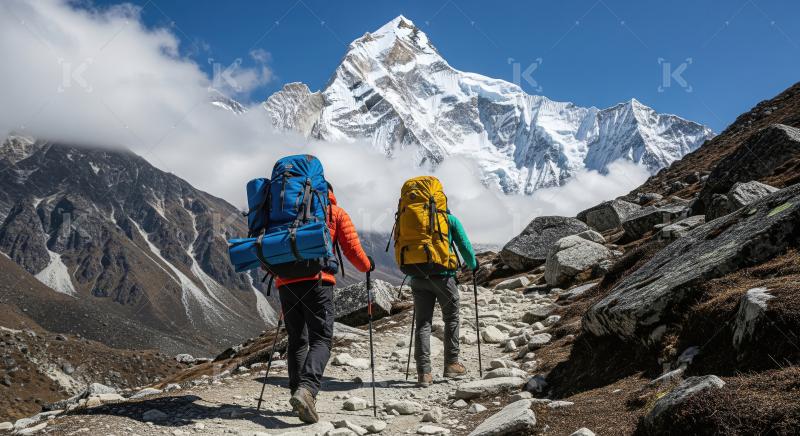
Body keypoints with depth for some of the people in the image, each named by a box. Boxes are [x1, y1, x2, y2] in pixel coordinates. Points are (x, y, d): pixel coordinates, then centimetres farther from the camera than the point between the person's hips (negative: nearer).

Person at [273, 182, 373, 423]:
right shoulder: (336, 213, 14)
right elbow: (352, 249, 7)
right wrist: (367, 266, 25)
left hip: (285, 281, 4)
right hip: (317, 279, -4)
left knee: (296, 340, 15)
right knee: (321, 339, -4)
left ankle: (298, 392, 11)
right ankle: (306, 389, -26)